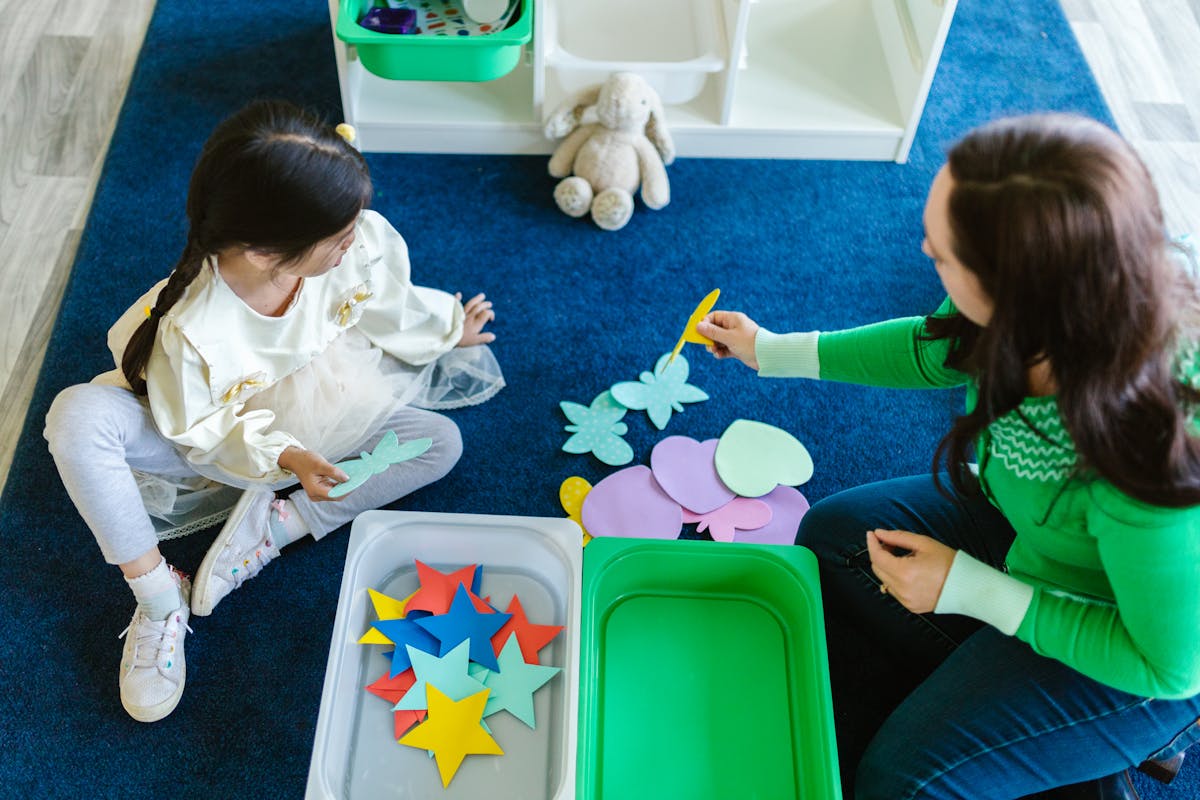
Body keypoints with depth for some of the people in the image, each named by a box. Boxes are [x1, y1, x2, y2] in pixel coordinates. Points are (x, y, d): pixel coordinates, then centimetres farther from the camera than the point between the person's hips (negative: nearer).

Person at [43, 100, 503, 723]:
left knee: (441, 442, -13)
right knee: (77, 415, -32)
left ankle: (276, 525, -15)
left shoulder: (358, 245, -27)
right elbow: (204, 428, -23)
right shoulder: (190, 329, -38)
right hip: (218, 438, -4)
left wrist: (451, 326, 8)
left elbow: (383, 309, -4)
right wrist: (281, 456, -37)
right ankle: (159, 597, -18)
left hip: (312, 424, 4)